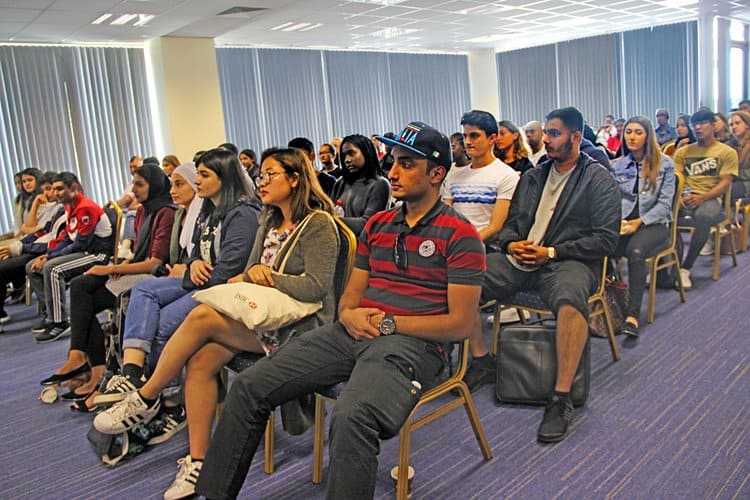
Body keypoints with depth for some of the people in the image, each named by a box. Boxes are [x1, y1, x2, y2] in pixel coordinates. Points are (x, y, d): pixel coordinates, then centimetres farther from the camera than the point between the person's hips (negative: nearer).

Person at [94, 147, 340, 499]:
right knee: (201, 359, -18)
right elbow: (252, 272, 16)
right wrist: (250, 275, -7)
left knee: (202, 317, -23)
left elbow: (317, 287, -17)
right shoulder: (269, 221, 16)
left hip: (299, 324, -7)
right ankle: (197, 463, -10)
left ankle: (145, 400, -4)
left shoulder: (318, 224, -9)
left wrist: (270, 277, -14)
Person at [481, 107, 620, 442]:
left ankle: (561, 398, -30)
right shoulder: (532, 177, 22)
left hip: (567, 262, -5)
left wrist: (551, 252, -12)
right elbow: (510, 223, 23)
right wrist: (511, 244, -2)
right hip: (519, 260, 5)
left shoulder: (599, 180, 4)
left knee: (570, 300, -40)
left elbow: (606, 240, -4)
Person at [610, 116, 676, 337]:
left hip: (654, 223, -2)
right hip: (624, 221, 3)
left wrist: (640, 222, -14)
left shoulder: (664, 164, 4)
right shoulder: (617, 166, 14)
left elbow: (664, 203, -1)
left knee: (635, 251, -35)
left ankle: (633, 315, -32)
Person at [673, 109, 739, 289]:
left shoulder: (727, 152, 9)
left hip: (711, 198, -3)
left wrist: (702, 197, -19)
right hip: (685, 198, 3)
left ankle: (685, 269, -32)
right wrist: (679, 196, -13)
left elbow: (725, 183, -2)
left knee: (704, 215, -40)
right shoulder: (683, 151, 20)